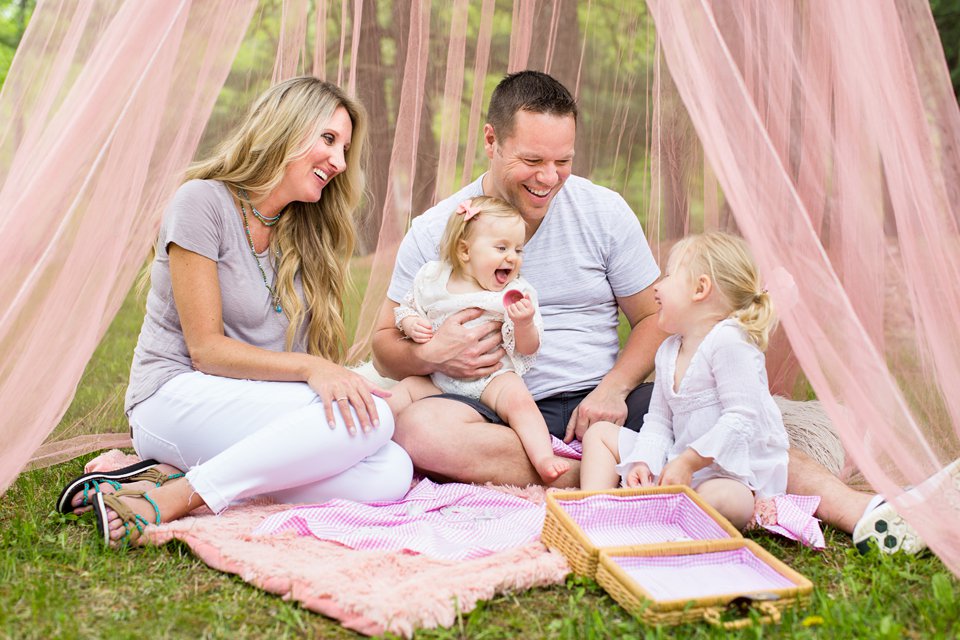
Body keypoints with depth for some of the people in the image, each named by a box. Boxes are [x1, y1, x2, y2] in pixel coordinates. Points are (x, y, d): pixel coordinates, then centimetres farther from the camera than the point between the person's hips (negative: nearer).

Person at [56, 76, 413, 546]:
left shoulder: (305, 233, 14)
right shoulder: (203, 202, -6)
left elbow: (319, 353, 10)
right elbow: (206, 348, -12)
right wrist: (309, 367, -23)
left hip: (258, 406, 7)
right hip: (178, 396, -7)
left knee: (390, 474, -21)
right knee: (370, 421, -27)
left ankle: (178, 475, -16)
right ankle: (171, 500, -23)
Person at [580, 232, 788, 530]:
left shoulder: (730, 341, -16)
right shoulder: (668, 351, 11)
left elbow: (741, 419, -22)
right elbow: (658, 420, 12)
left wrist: (689, 462, -24)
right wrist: (643, 461, -7)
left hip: (734, 468, -9)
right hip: (682, 459, 9)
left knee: (721, 499, -44)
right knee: (600, 433, 12)